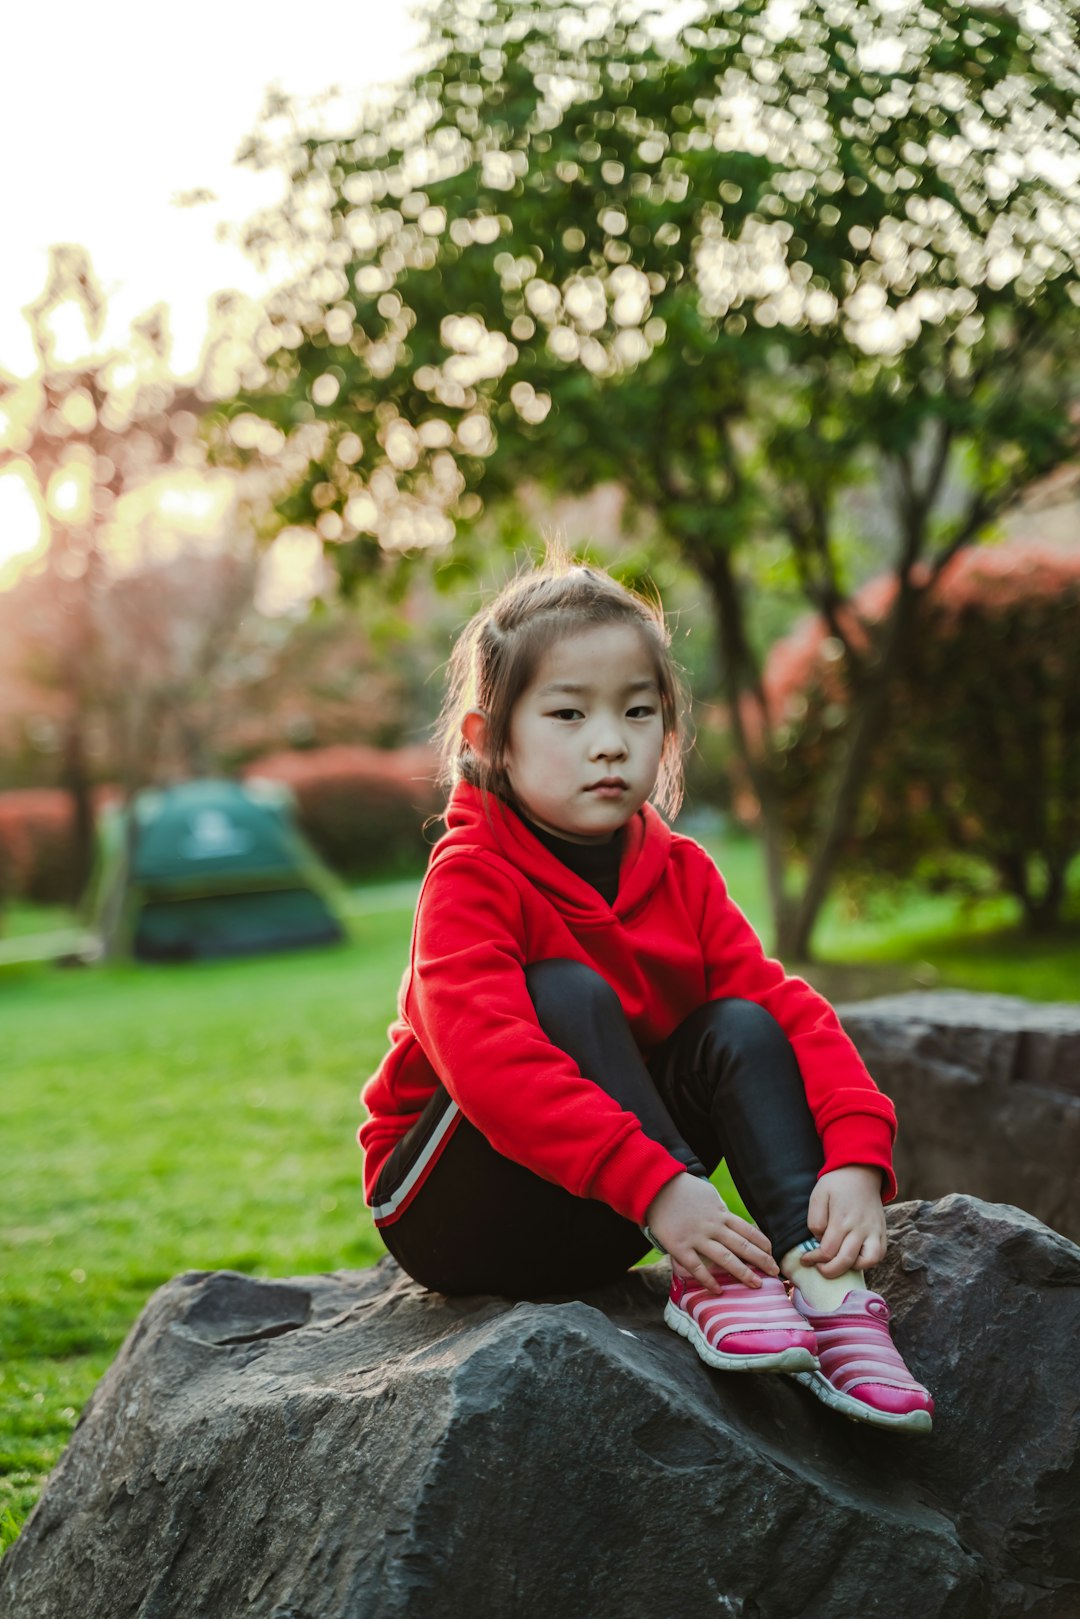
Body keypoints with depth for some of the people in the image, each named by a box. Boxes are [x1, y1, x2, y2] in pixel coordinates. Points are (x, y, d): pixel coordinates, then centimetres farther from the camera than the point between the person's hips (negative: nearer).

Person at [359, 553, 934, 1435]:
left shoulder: (679, 874, 0)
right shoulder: (470, 879, -18)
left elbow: (791, 1011, -10)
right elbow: (491, 1062, -35)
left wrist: (858, 1155, -29)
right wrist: (655, 1187, -44)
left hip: (596, 1227, 6)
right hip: (448, 1216, -5)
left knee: (740, 1030, -14)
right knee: (567, 993, -27)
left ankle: (826, 1285, -30)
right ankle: (709, 1279, -32)